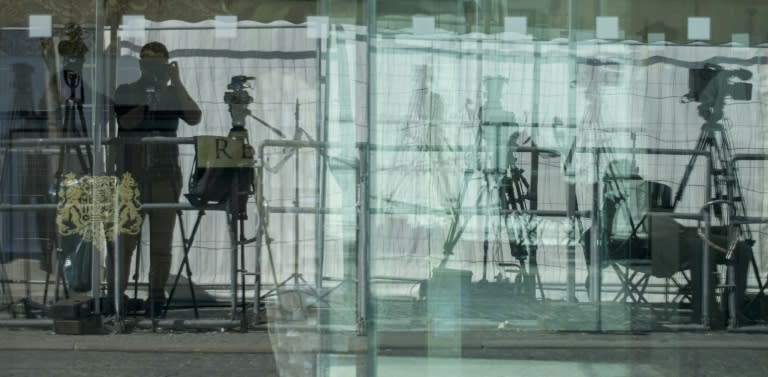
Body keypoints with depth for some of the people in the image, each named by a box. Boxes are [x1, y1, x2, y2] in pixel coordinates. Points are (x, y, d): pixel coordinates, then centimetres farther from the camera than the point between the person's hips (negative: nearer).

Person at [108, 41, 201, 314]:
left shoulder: (173, 95, 13)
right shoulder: (125, 92, 10)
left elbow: (194, 118, -5)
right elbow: (126, 122, -7)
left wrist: (176, 84, -5)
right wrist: (150, 99, -11)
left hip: (165, 178, 1)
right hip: (130, 177, -1)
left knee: (161, 244, 0)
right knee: (122, 241, -7)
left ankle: (156, 297, 5)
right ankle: (115, 297, -2)